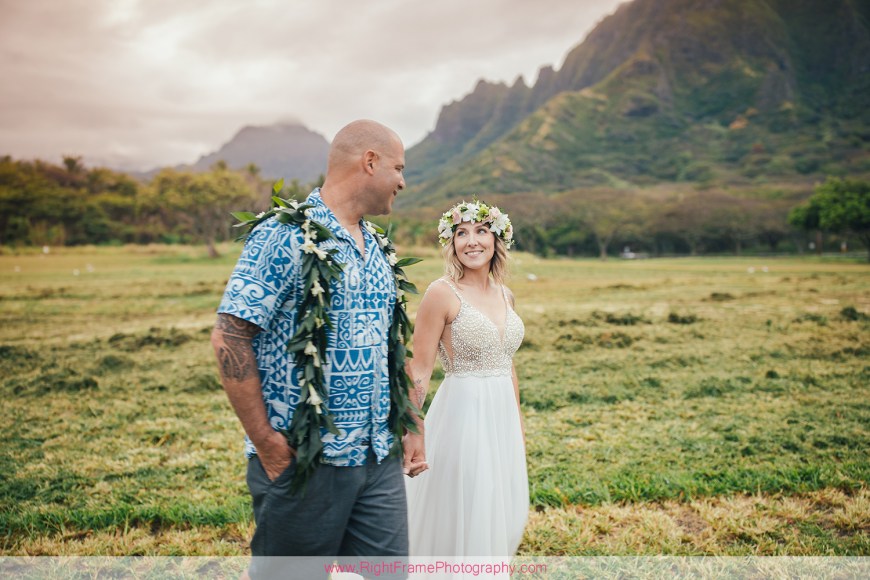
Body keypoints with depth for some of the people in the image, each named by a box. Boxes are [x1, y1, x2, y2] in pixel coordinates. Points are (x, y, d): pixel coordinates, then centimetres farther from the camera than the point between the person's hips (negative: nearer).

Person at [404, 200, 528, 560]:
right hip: (462, 416, -7)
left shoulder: (505, 295, 8)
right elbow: (419, 372, -13)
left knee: (503, 520, 15)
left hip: (502, 418, 7)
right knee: (458, 520, 3)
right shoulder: (442, 293, -12)